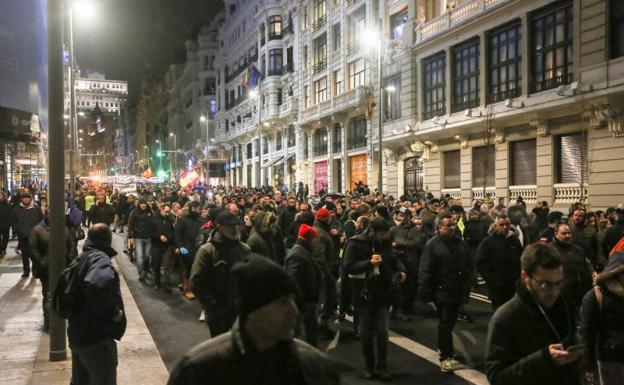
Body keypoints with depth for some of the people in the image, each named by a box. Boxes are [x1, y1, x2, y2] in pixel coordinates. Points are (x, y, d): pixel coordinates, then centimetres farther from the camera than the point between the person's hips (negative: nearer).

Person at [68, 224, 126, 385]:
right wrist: (113, 312, -27)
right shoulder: (100, 258, -19)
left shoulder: (83, 257, 11)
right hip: (96, 336, -9)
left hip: (78, 333, 9)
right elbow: (98, 285, -40)